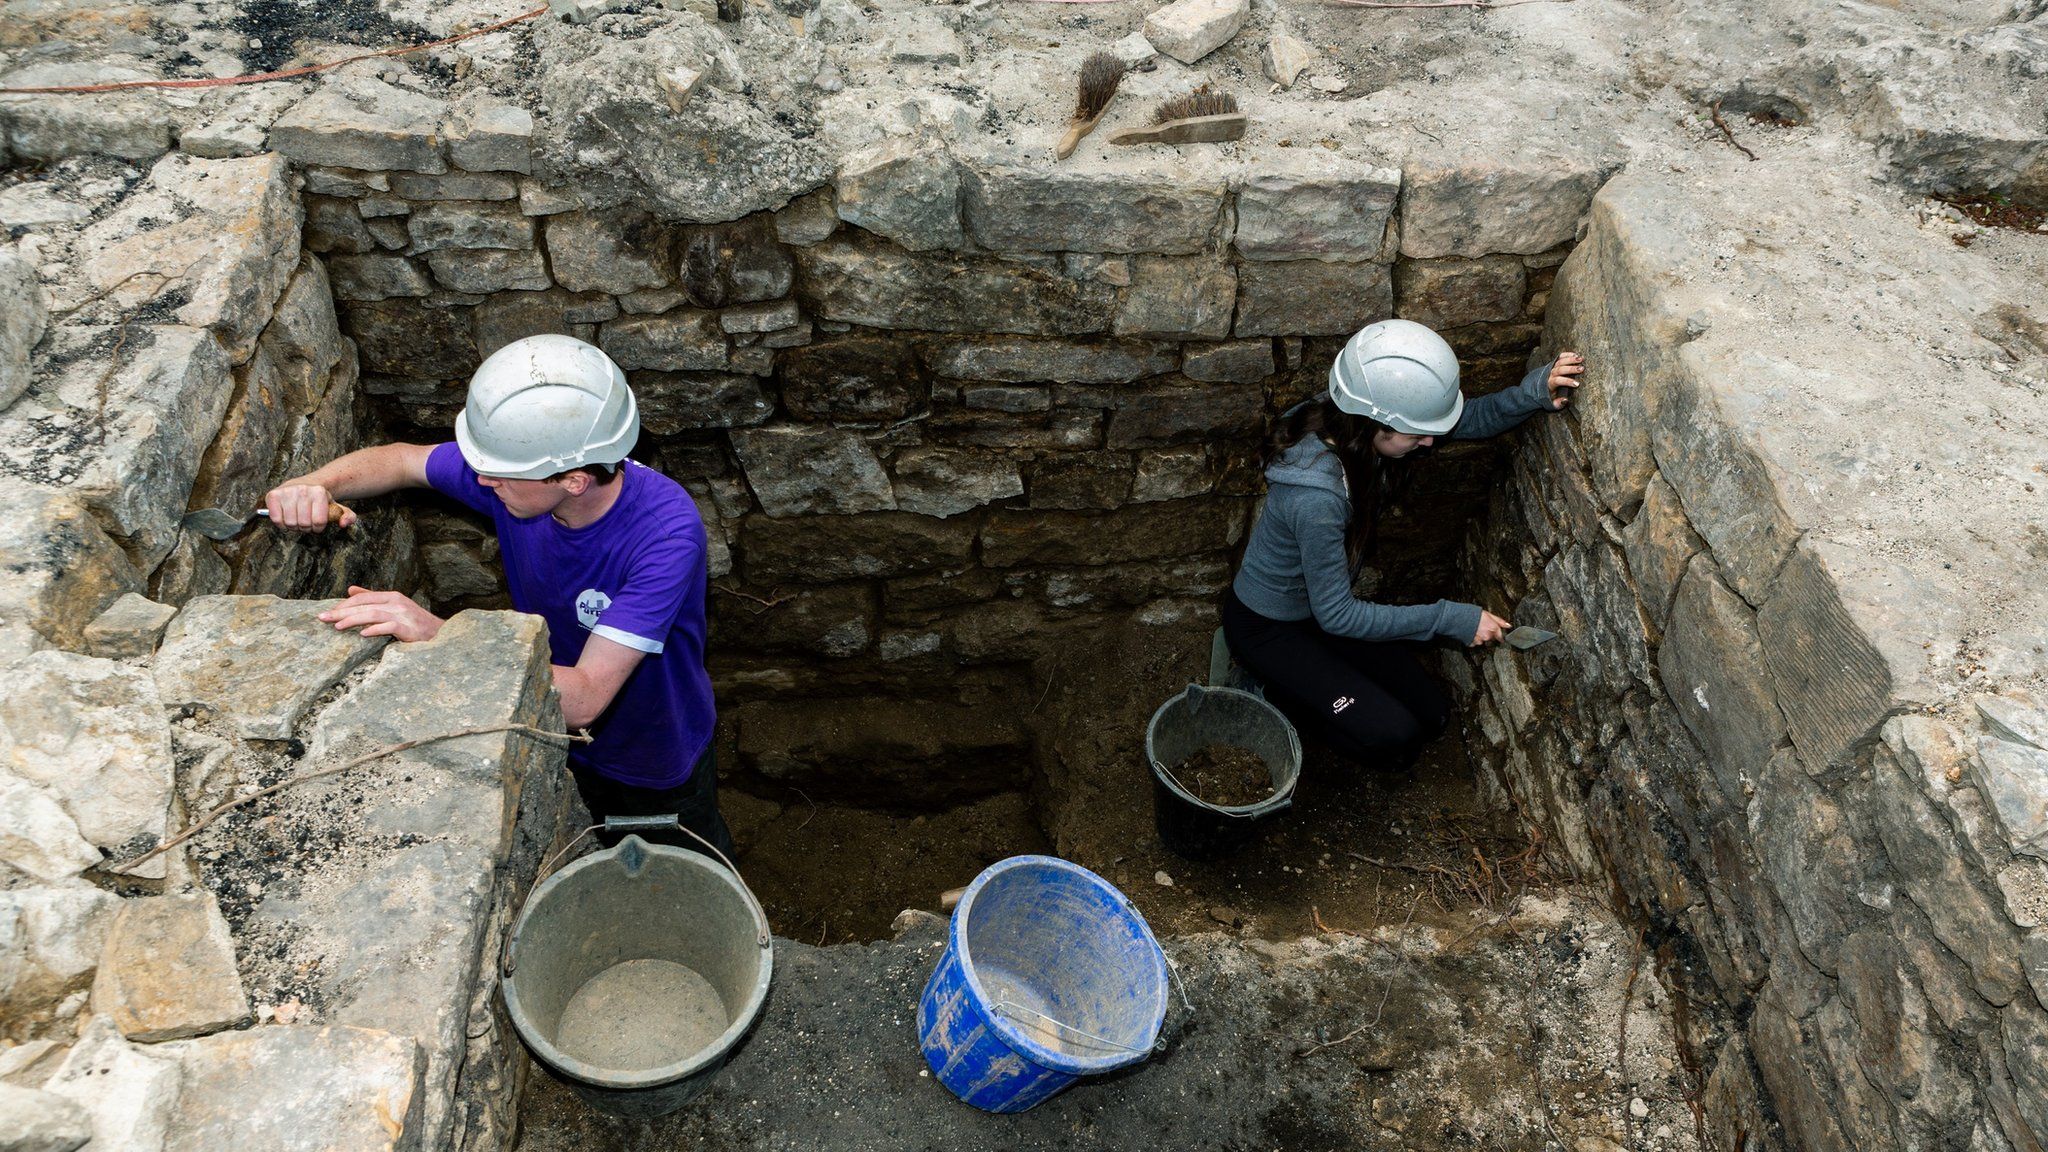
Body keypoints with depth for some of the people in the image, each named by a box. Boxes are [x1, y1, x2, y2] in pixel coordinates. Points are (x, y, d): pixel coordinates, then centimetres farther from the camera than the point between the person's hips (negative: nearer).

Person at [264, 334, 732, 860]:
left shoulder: (667, 530, -41)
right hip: (565, 742, 4)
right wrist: (316, 486, -23)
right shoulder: (515, 466, -24)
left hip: (660, 757, -4)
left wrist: (440, 636, -51)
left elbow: (584, 699, -44)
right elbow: (403, 460, -3)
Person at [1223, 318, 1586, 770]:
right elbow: (1335, 614, -29)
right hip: (1266, 627, -8)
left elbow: (1471, 420, -4)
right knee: (1394, 740, -13)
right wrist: (1449, 619, -26)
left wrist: (1536, 391, -25)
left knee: (1432, 715, 8)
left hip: (1324, 605, 8)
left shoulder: (1357, 425, -18)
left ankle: (1299, 678, 21)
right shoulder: (1317, 496, -40)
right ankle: (1275, 689, 8)